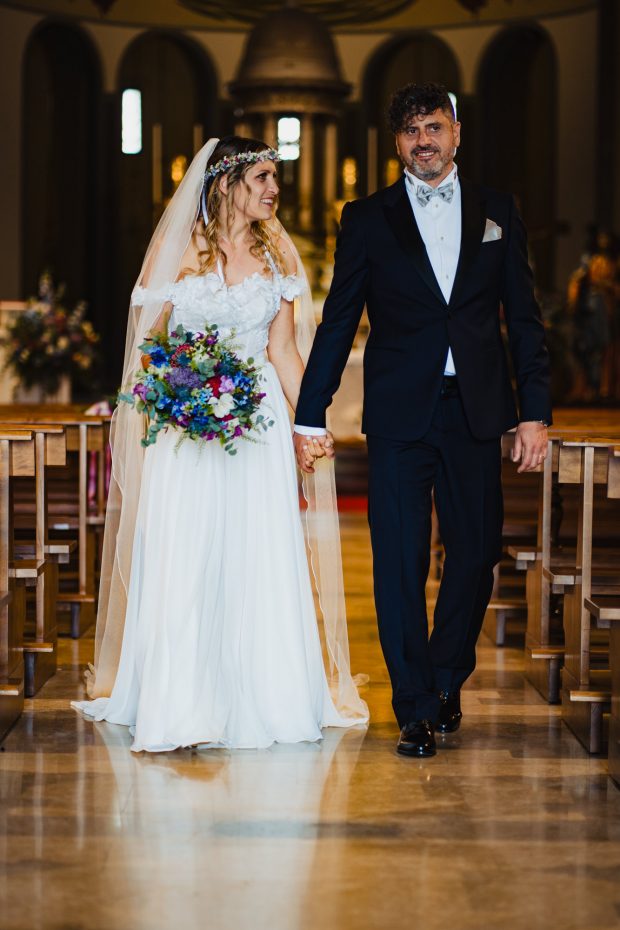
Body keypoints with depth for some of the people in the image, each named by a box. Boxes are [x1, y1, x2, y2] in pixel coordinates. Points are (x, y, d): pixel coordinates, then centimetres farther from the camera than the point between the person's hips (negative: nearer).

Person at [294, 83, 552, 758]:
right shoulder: (368, 218, 5)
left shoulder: (496, 211, 9)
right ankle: (416, 709, 7)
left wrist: (534, 411, 1)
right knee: (400, 562, -2)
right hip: (399, 416, -2)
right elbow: (338, 322, 6)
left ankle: (446, 680, 29)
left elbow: (523, 318, 9)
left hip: (476, 413, 2)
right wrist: (310, 417, 4)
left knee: (475, 553, 7)